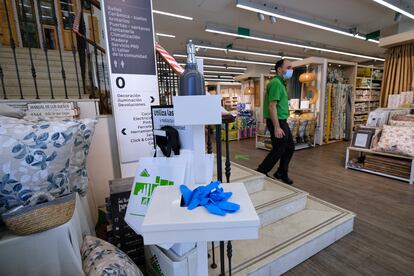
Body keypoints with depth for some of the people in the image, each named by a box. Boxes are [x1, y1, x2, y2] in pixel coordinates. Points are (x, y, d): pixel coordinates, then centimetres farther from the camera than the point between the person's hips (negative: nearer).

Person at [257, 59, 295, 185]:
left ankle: (281, 173, 27)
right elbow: (272, 106, -23)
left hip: (282, 121, 10)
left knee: (290, 147, 15)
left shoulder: (281, 83, 17)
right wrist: (277, 127, -26)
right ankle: (260, 173, 14)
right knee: (278, 150, 0)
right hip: (277, 122, -10)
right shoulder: (276, 83, -15)